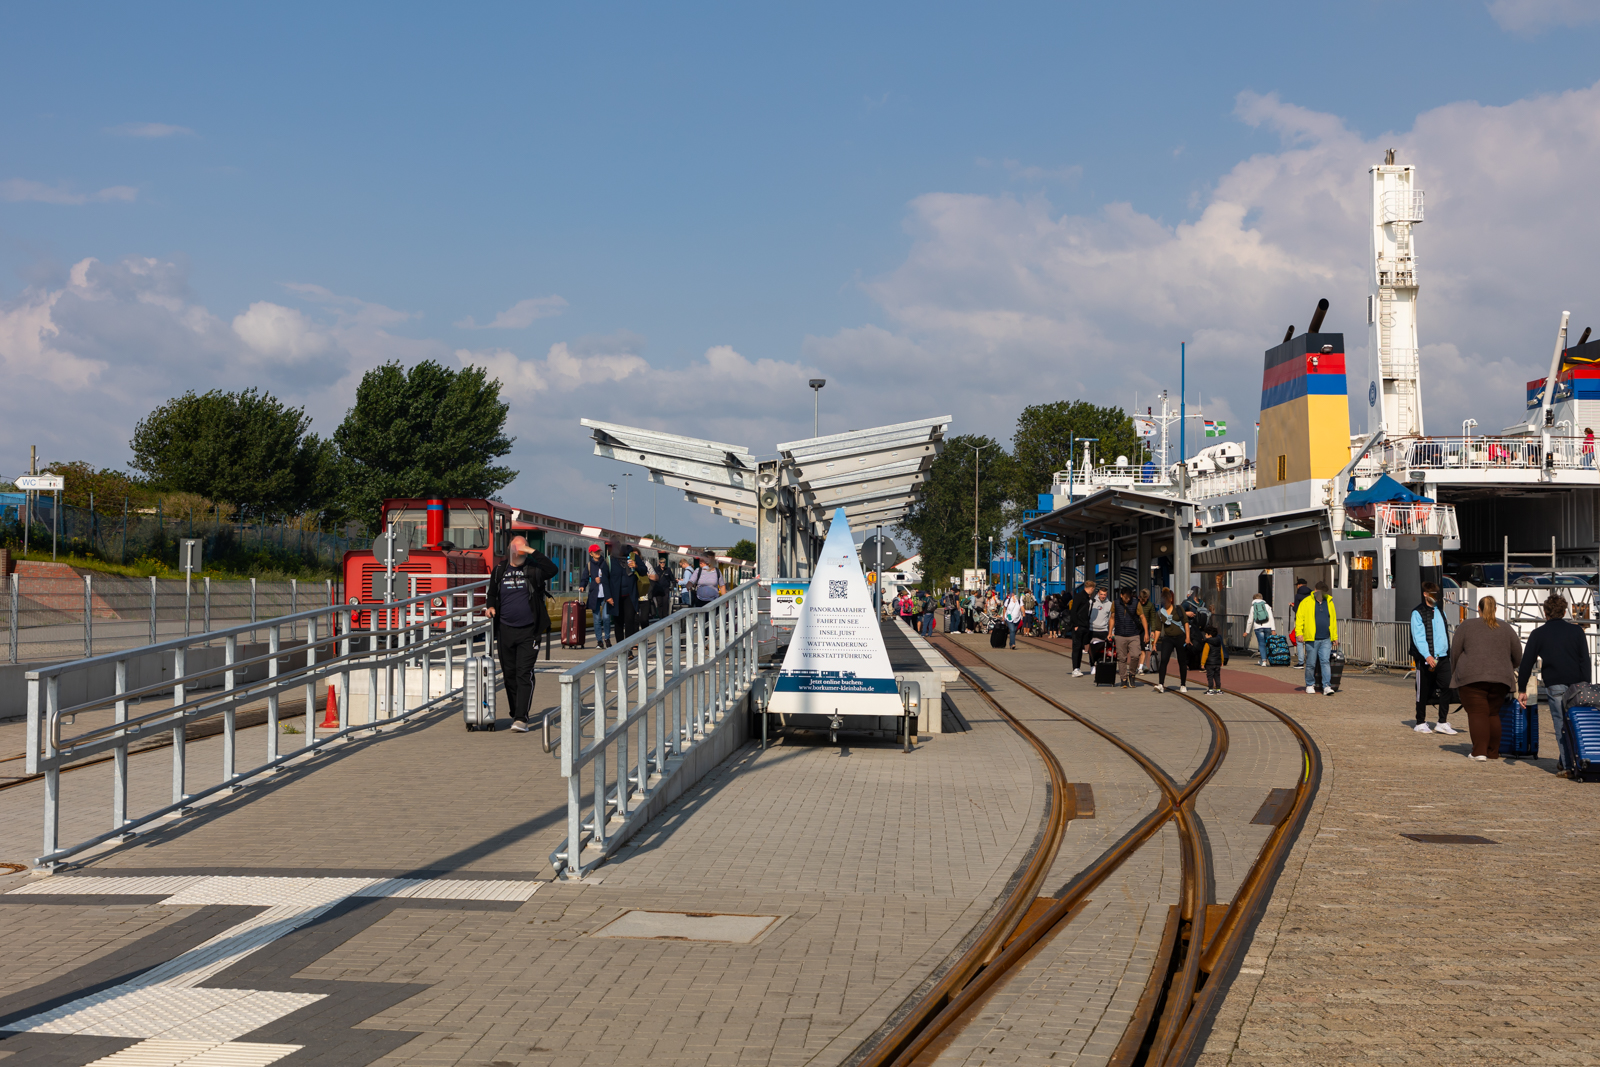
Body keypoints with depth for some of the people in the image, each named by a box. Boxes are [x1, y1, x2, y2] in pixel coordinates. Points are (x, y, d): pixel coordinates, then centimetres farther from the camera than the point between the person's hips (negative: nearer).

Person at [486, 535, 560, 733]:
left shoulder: (533, 569, -2)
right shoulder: (499, 570, 8)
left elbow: (553, 570, -21)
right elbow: (492, 594, 20)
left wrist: (533, 552, -22)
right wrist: (490, 606, 0)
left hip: (528, 631, -4)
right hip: (505, 630, 4)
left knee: (524, 675, -11)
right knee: (509, 674, 11)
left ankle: (521, 719, -14)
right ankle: (515, 714, 24)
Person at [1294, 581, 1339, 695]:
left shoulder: (1329, 602, 14)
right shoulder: (1306, 602, 1)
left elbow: (1333, 620, 20)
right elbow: (1299, 618, -1)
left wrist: (1335, 637, 19)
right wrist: (1299, 633, -12)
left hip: (1326, 640, 2)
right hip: (1311, 639, -2)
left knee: (1325, 662, -7)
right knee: (1311, 664, 4)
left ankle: (1327, 686, -11)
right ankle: (1310, 685, 20)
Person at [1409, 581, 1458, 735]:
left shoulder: (1440, 611, 17)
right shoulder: (1417, 613, -5)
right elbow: (1418, 637, -14)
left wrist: (1448, 653, 17)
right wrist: (1427, 656, -26)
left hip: (1442, 658, 6)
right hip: (1425, 659, -6)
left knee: (1446, 688, -2)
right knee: (1423, 691, 2)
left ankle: (1442, 723, 4)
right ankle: (1420, 723, 13)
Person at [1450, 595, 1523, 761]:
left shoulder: (1466, 626, 5)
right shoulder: (1506, 628, 13)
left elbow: (1454, 653, 4)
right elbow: (1517, 656, 15)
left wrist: (1452, 674, 16)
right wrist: (1510, 669, 35)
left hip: (1472, 677, -3)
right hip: (1500, 678, 3)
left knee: (1477, 713, -5)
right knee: (1493, 714, 13)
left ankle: (1479, 751, -14)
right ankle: (1493, 752, 13)